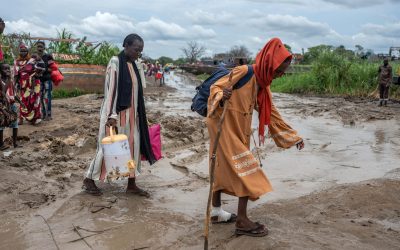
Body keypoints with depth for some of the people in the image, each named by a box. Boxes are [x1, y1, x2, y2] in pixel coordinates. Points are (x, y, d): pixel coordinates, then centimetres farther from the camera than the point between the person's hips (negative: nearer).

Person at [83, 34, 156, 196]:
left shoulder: (134, 64, 9)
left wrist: (137, 114, 18)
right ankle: (89, 179, 20)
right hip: (117, 112, -7)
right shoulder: (115, 62, -13)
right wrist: (112, 115, -23)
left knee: (133, 146, 8)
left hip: (131, 113, 8)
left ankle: (131, 184, 18)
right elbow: (111, 90, -18)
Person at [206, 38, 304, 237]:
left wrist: (293, 136, 15)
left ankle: (216, 211, 29)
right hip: (224, 126, -9)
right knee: (246, 170, -8)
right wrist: (222, 99, -40)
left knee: (223, 167, 15)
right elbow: (215, 87, -16)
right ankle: (242, 221, -1)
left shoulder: (263, 85, 8)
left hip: (238, 130, 9)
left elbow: (271, 114, 14)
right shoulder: (243, 72, -17)